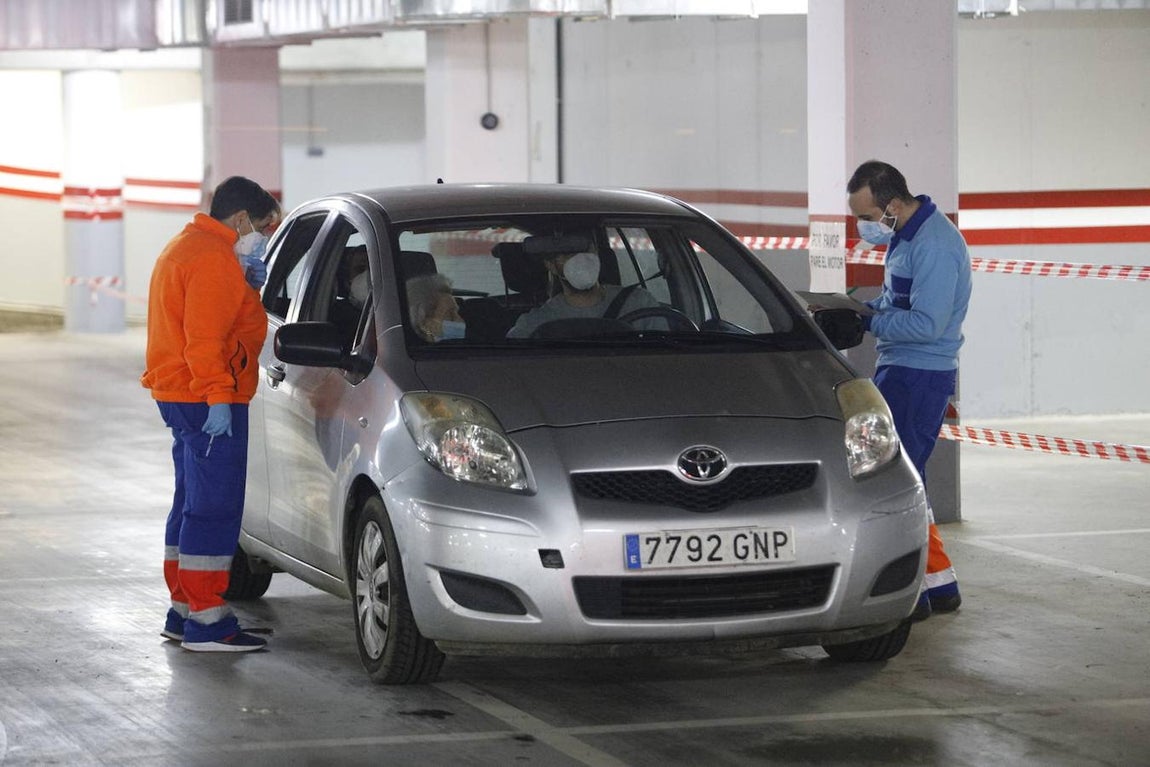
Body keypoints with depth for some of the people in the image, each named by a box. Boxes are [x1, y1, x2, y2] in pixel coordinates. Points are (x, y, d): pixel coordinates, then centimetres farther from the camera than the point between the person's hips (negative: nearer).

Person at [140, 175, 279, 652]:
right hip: (206, 400, -11)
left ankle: (182, 610, 22)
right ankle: (206, 622, -12)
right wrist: (216, 398, -25)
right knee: (214, 509, -10)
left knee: (193, 503, 16)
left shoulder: (185, 248, 20)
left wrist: (249, 286, 12)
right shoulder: (213, 258, -15)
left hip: (179, 398, 11)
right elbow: (204, 336, -22)